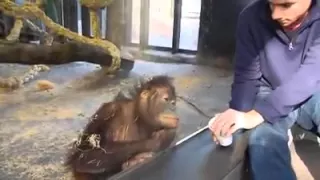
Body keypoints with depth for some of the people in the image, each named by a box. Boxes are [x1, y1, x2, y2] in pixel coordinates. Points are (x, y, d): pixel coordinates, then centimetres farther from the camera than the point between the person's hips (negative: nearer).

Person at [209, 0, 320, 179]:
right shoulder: (252, 17, -14)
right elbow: (246, 76, -9)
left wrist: (258, 113, -38)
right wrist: (236, 114, -28)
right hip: (270, 95, 1)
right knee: (263, 142, -30)